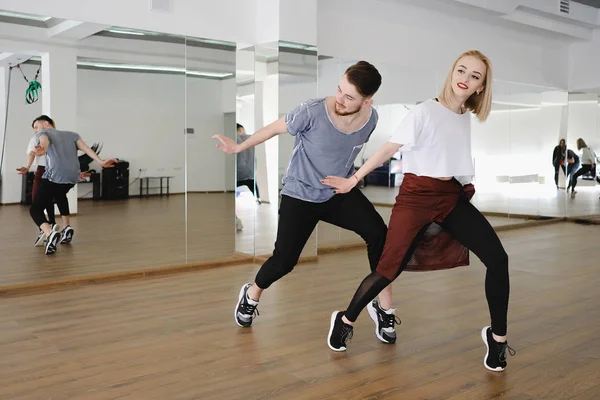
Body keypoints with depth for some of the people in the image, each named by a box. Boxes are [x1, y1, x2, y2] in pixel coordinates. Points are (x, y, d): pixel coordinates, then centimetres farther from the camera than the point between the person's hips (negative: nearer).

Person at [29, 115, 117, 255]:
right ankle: (67, 227, 30)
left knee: (35, 209, 4)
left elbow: (44, 141, -12)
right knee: (59, 193, 39)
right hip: (73, 176, 6)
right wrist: (101, 162, -3)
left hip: (54, 176, -6)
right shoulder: (71, 134, 29)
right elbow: (85, 148, 11)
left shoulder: (43, 133, 14)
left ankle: (50, 234, -25)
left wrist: (42, 149, -36)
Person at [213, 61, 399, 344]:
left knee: (379, 235, -19)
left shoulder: (371, 118, -13)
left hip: (340, 192, 3)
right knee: (285, 260, -4)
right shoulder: (313, 112, -27)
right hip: (300, 194, -3)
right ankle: (251, 295, 29)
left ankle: (385, 309, -5)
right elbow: (276, 128, -9)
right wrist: (239, 147, 4)